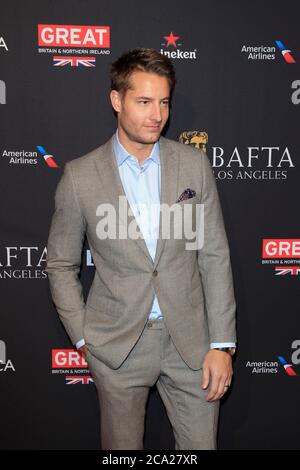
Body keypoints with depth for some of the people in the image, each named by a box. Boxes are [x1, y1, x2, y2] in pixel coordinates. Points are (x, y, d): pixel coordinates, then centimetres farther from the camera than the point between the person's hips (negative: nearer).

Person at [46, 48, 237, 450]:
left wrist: (222, 343, -3)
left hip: (189, 339, 1)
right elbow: (61, 266, 3)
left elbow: (215, 256, -1)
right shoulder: (80, 176, -7)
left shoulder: (195, 164, -3)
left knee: (200, 444, 13)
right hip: (117, 343, -1)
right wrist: (83, 338, 0)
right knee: (122, 446, 17)